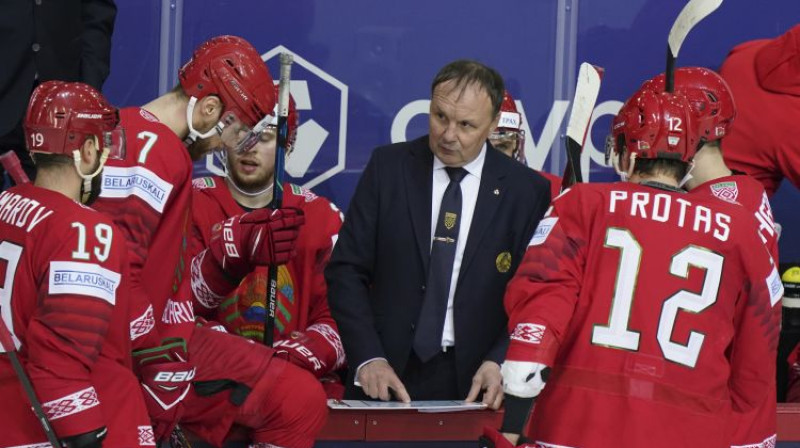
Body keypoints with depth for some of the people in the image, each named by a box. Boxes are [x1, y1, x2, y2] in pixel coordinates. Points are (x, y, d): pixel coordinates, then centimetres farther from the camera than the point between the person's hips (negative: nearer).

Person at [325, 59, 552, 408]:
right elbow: (346, 270, 3)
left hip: (473, 381, 0)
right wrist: (368, 358, -8)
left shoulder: (527, 191, 3)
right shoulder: (388, 167, 5)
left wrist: (499, 362, -12)